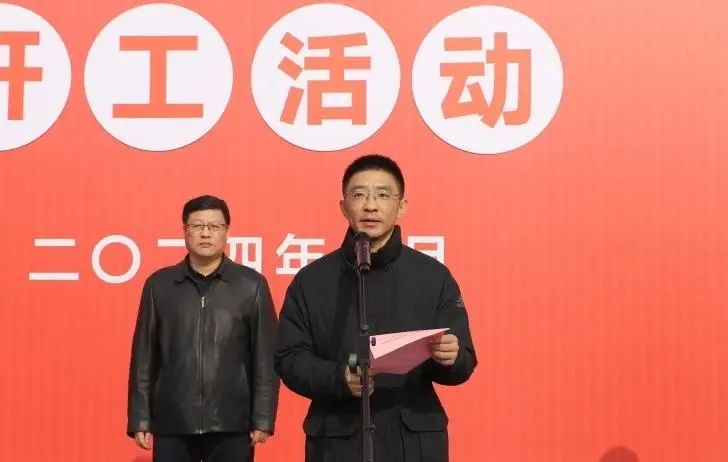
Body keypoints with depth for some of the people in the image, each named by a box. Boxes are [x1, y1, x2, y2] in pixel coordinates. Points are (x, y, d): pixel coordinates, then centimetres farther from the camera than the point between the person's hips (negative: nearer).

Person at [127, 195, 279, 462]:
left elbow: (265, 358, 1)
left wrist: (263, 419, -3)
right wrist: (140, 420, 3)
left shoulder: (251, 285, 2)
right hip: (172, 425, 1)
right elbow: (144, 358, 7)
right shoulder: (159, 284, 6)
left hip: (231, 426, -1)